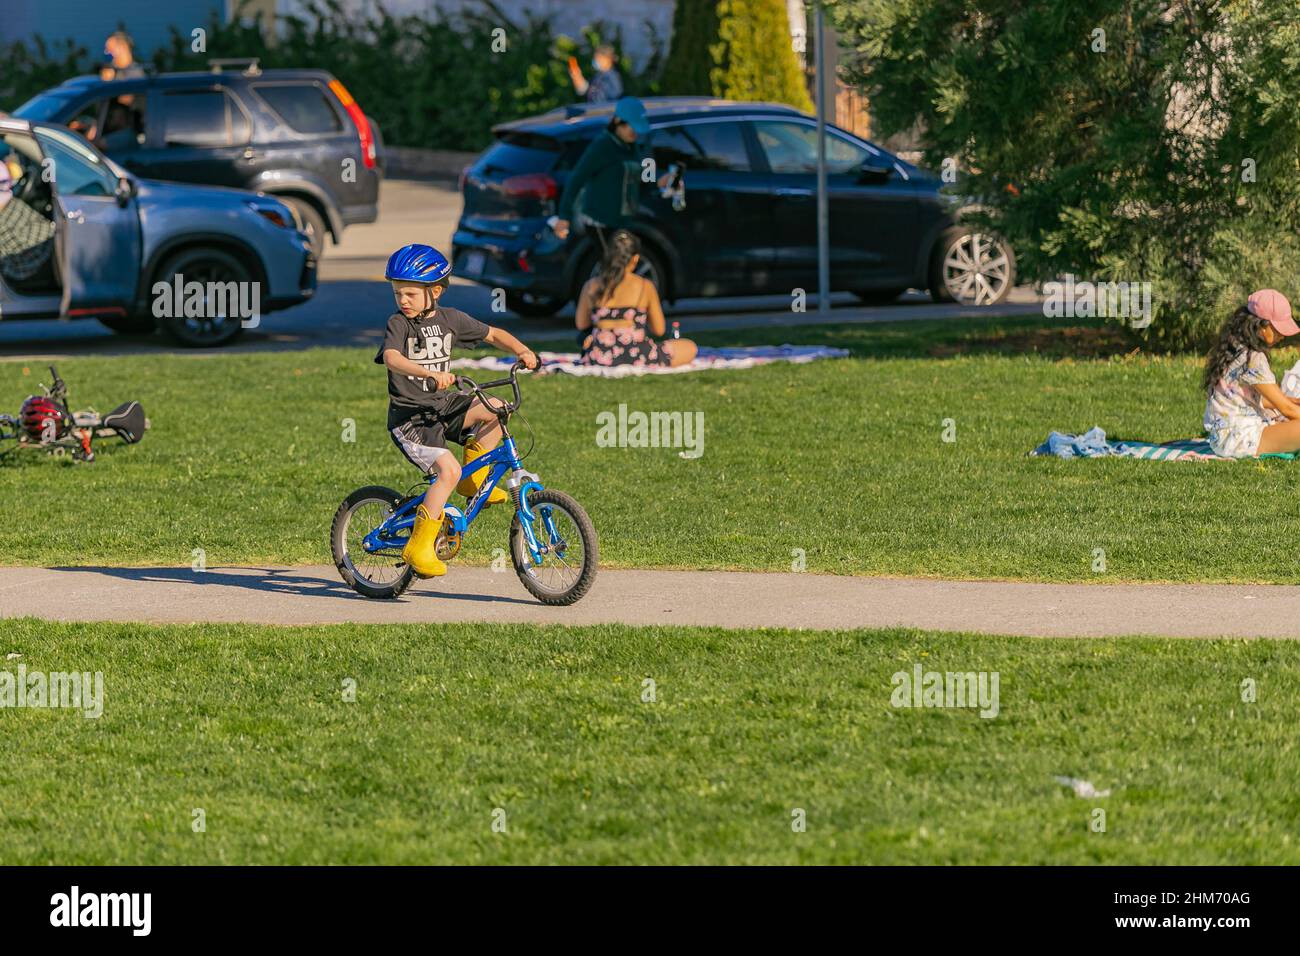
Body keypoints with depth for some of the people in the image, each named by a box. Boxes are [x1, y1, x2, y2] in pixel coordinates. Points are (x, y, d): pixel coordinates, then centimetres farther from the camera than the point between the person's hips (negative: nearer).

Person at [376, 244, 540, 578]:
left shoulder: (450, 319, 6)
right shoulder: (399, 324, -10)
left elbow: (493, 334, 16)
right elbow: (392, 358, -29)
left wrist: (522, 350, -3)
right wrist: (429, 374, -45)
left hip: (442, 405, 6)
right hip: (409, 416, -6)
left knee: (495, 410, -18)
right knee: (448, 469, -26)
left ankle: (473, 481, 1)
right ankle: (419, 546, -19)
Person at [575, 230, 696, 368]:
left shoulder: (591, 285, 1)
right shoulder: (645, 286, -5)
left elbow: (581, 324, 15)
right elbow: (659, 330, 4)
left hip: (597, 361, 3)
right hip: (636, 358, -3)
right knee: (690, 348, 16)